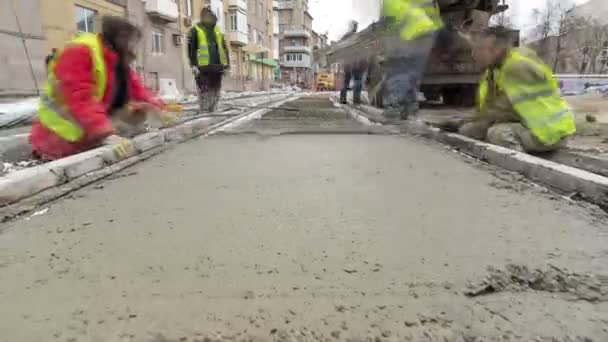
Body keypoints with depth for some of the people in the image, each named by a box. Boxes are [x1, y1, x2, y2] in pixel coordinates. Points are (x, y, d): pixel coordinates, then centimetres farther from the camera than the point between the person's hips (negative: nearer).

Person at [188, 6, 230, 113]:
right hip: (203, 68, -5)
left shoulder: (217, 30, 20)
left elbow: (224, 48, 21)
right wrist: (193, 65, -11)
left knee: (215, 92, 8)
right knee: (204, 92, -7)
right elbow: (191, 49, -2)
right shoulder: (195, 30, 4)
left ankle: (212, 111, 17)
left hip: (217, 67, 5)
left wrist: (227, 64, 13)